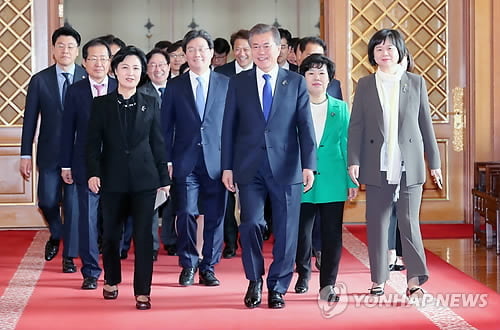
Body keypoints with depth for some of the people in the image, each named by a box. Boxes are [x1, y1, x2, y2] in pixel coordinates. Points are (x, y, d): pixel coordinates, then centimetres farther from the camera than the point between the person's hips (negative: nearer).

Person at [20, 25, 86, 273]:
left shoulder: (87, 79, -2)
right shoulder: (40, 80, 1)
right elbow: (30, 120, 2)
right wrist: (26, 155, -1)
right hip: (49, 153, 1)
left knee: (73, 203, 2)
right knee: (47, 201, 2)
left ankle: (69, 256, 13)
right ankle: (56, 236, 33)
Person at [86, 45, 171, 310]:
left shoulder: (150, 104, 6)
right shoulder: (101, 104, 4)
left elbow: (157, 143, 7)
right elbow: (93, 142, 1)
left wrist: (164, 177, 5)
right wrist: (93, 173, -12)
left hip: (144, 178, 0)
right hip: (112, 178, 0)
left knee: (144, 234, -3)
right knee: (111, 233, 10)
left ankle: (142, 291, 2)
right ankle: (111, 280, 30)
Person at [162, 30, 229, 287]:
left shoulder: (226, 84, 6)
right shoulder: (174, 87, 7)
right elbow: (166, 128, 7)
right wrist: (166, 161, -1)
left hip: (216, 161, 0)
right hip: (185, 162, 0)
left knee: (215, 217, 3)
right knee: (186, 213, -4)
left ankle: (208, 267, 16)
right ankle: (188, 265, 13)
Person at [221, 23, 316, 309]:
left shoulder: (296, 82, 5)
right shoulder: (239, 83, 7)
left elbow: (305, 126, 1)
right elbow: (229, 127, 7)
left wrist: (309, 165, -7)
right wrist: (227, 167, 1)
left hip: (286, 167, 0)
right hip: (250, 167, 0)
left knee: (286, 229, 2)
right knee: (251, 223, -8)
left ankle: (278, 287, 17)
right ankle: (255, 281, 13)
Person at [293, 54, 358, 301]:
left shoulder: (340, 109, 8)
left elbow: (346, 145, 9)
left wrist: (352, 181, 5)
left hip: (333, 181, 1)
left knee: (332, 234, -1)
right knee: (301, 232, 7)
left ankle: (327, 285, 7)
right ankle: (303, 274, 31)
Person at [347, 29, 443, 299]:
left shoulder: (416, 83, 7)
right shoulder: (364, 85, 7)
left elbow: (425, 124, 8)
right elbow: (356, 125, 4)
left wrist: (434, 162, 7)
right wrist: (354, 161, -5)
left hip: (409, 165, -1)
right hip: (377, 166, 1)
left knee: (409, 221, -5)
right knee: (377, 223, 5)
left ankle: (415, 279, -2)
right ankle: (378, 279, 13)